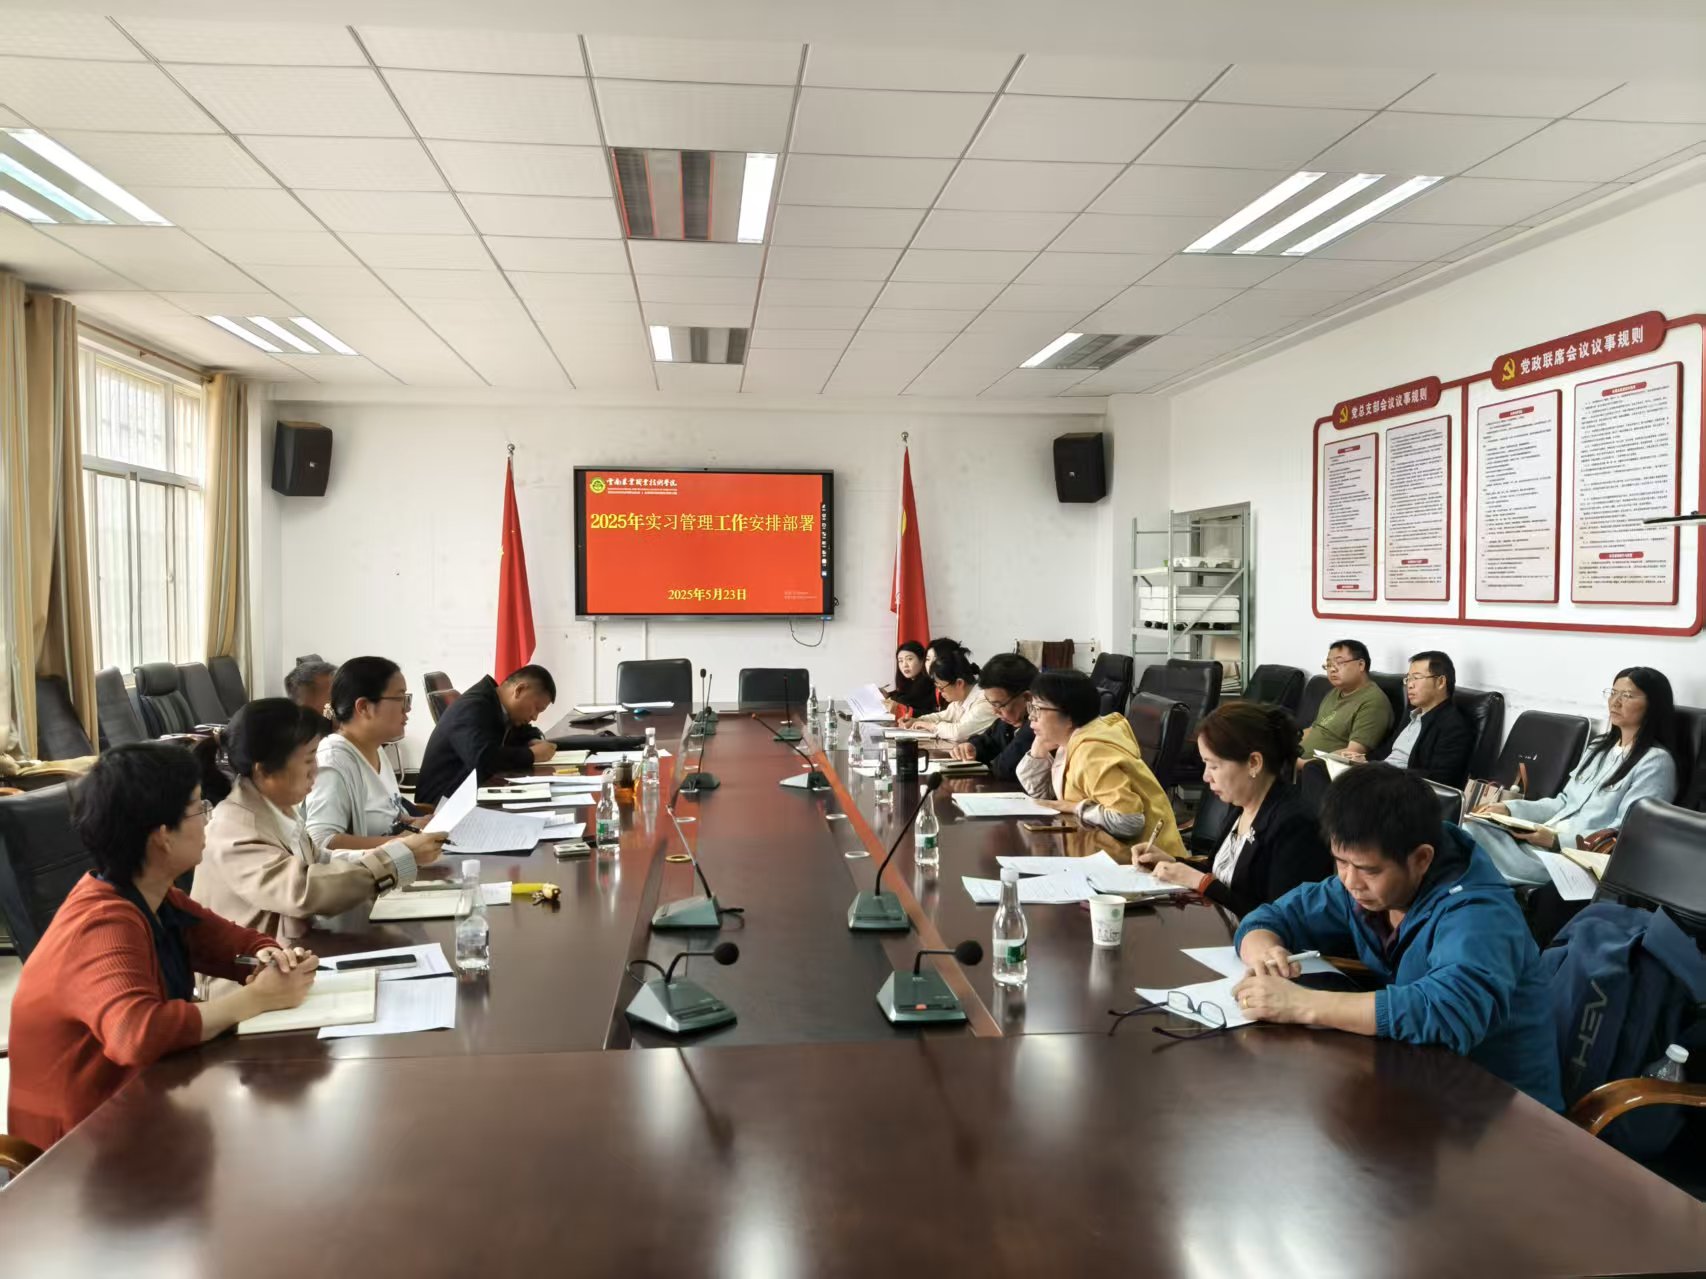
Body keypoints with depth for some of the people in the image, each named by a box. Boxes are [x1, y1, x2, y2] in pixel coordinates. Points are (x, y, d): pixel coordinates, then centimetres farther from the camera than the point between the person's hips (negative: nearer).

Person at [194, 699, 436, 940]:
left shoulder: (279, 809, 4)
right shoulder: (233, 830, -20)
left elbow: (316, 862, 13)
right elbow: (302, 890, -30)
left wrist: (377, 855, -3)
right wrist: (399, 857, -26)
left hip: (290, 948, 7)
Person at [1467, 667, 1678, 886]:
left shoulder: (1656, 762, -5)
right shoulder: (1600, 747, 20)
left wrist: (1556, 840, -25)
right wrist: (1509, 809, 4)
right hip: (1541, 841, 7)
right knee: (1474, 826, -20)